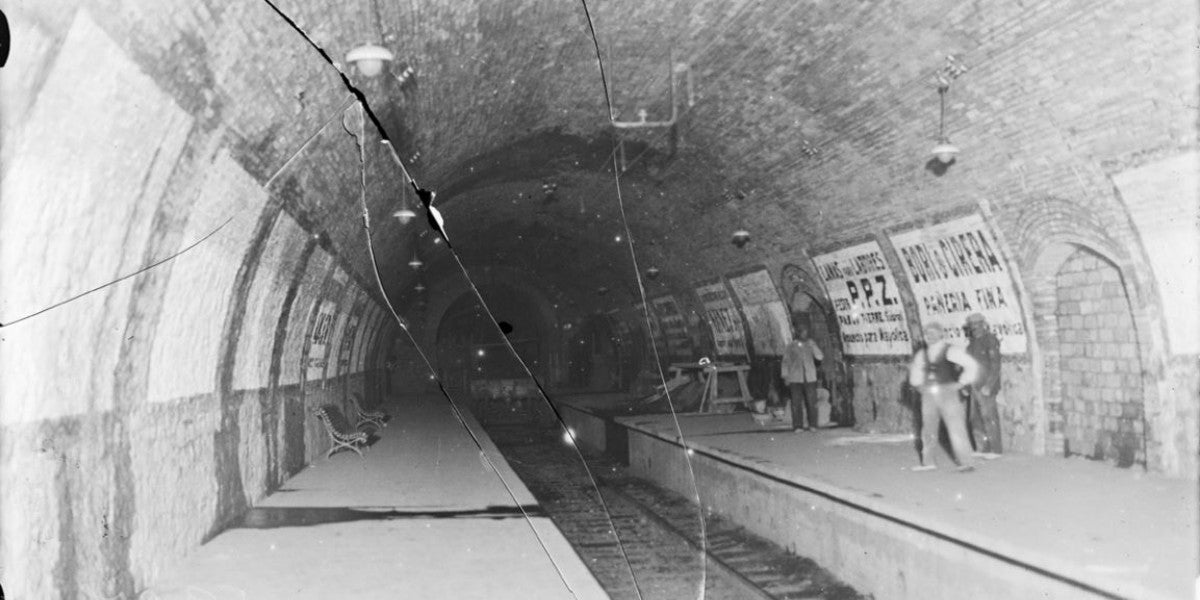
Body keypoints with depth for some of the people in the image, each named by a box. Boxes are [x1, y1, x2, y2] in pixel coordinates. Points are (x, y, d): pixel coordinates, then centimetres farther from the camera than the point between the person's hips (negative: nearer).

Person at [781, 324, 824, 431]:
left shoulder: (810, 344, 10)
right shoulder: (791, 346, 6)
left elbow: (820, 357, 0)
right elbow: (785, 362, 9)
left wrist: (813, 345, -9)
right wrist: (785, 377, 4)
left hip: (810, 378, 1)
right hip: (795, 378, -1)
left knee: (811, 402, -2)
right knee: (796, 402, -4)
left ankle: (812, 425, 7)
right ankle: (797, 426, 1)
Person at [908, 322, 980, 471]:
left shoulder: (950, 351, -7)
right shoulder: (922, 353, 8)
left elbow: (971, 366, -7)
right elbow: (916, 368, 27)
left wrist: (961, 383, -8)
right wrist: (918, 384, 16)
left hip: (947, 393, -6)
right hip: (929, 396, 6)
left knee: (956, 427, -8)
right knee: (928, 428, 11)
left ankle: (967, 463, -4)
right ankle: (928, 462, 22)